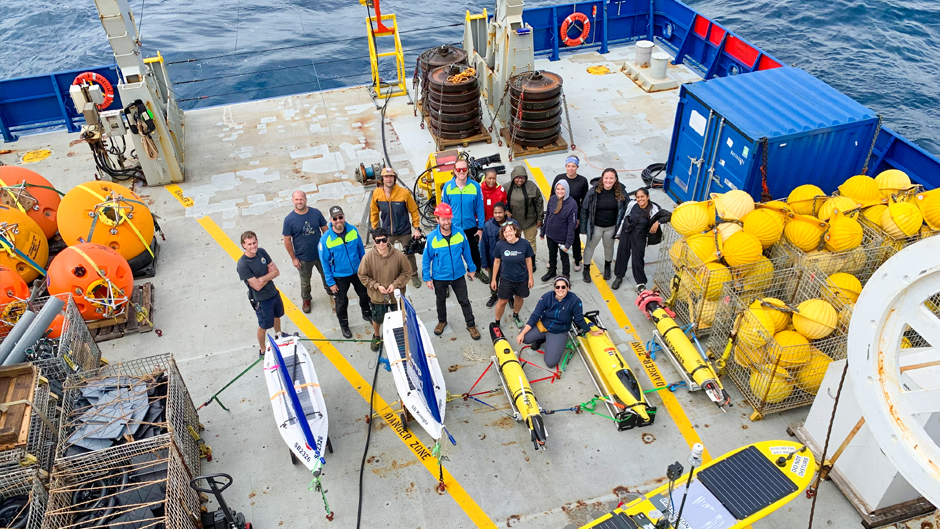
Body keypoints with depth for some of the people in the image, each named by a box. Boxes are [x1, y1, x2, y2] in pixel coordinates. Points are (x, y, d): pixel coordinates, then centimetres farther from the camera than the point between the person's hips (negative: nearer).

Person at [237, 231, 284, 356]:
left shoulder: (261, 252, -10)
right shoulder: (243, 264, -28)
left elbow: (276, 272, -8)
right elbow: (257, 286, -27)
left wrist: (263, 278, -24)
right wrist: (269, 274, -16)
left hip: (274, 293, 6)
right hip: (261, 300, -6)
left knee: (277, 315, 30)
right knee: (264, 326, 12)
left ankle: (278, 335, 58)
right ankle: (263, 350, 35)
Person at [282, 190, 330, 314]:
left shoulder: (316, 213, -13)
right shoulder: (289, 219, -18)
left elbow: (325, 230, -1)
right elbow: (287, 241, -11)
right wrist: (293, 258, -9)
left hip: (321, 253, 2)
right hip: (303, 258, -2)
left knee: (326, 274, 24)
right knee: (305, 281, 19)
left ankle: (331, 292, 52)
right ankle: (306, 299, 45)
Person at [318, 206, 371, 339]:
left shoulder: (353, 230, -13)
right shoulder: (326, 239, -21)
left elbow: (361, 250, 1)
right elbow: (325, 262, -13)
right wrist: (330, 282, -10)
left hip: (357, 271, 3)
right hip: (339, 276, -3)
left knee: (364, 294, 22)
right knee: (342, 302, 15)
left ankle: (366, 314, 51)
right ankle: (344, 325, 39)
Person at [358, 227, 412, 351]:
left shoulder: (398, 255, -17)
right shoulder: (368, 257, -18)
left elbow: (407, 271, -6)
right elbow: (362, 275, -7)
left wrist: (395, 284, -17)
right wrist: (377, 286, -16)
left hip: (396, 294, 1)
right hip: (377, 295, 0)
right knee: (377, 318, 19)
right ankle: (376, 336, 50)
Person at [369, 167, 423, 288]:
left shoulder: (404, 193, -16)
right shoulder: (377, 193, -9)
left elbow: (414, 210, -6)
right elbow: (374, 212, 5)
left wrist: (417, 228, -6)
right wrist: (375, 230, 8)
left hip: (404, 231, -1)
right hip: (386, 232, 2)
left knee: (409, 255, 13)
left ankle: (414, 275, 33)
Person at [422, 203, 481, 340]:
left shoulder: (460, 234, -16)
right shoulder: (432, 238, -20)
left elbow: (466, 252, 0)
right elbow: (426, 259, -9)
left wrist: (471, 269, 8)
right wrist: (427, 278, -5)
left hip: (458, 275, 0)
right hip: (439, 277, 0)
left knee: (464, 301, 13)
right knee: (441, 301, 23)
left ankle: (471, 325, 31)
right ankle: (442, 321, 48)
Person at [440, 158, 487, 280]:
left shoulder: (475, 186, -15)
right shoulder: (448, 186, -13)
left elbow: (480, 208, -8)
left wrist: (480, 227, -6)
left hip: (471, 225, 0)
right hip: (453, 226, 0)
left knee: (474, 249, 20)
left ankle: (478, 271, 43)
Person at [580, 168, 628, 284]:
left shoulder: (621, 192, -14)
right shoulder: (594, 191, -20)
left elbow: (625, 209, 0)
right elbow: (585, 209, -12)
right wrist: (583, 227, -10)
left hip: (611, 227, 2)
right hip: (595, 226, -2)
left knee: (609, 247, 23)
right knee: (590, 247, 13)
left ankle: (607, 267, 49)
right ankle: (586, 269, 34)